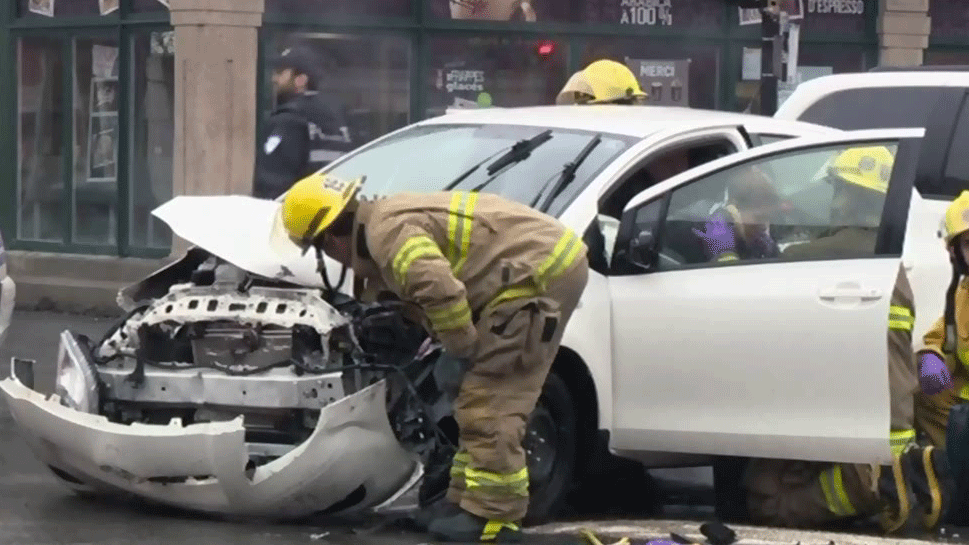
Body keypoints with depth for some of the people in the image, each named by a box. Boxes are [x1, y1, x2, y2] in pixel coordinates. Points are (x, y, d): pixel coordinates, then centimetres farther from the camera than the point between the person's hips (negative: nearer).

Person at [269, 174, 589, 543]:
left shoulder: (387, 230, -16)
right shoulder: (392, 217, 17)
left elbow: (442, 292, -29)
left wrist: (461, 352, -15)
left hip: (539, 272, -11)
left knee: (490, 406, -9)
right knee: (483, 402, 17)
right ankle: (469, 502, 22)